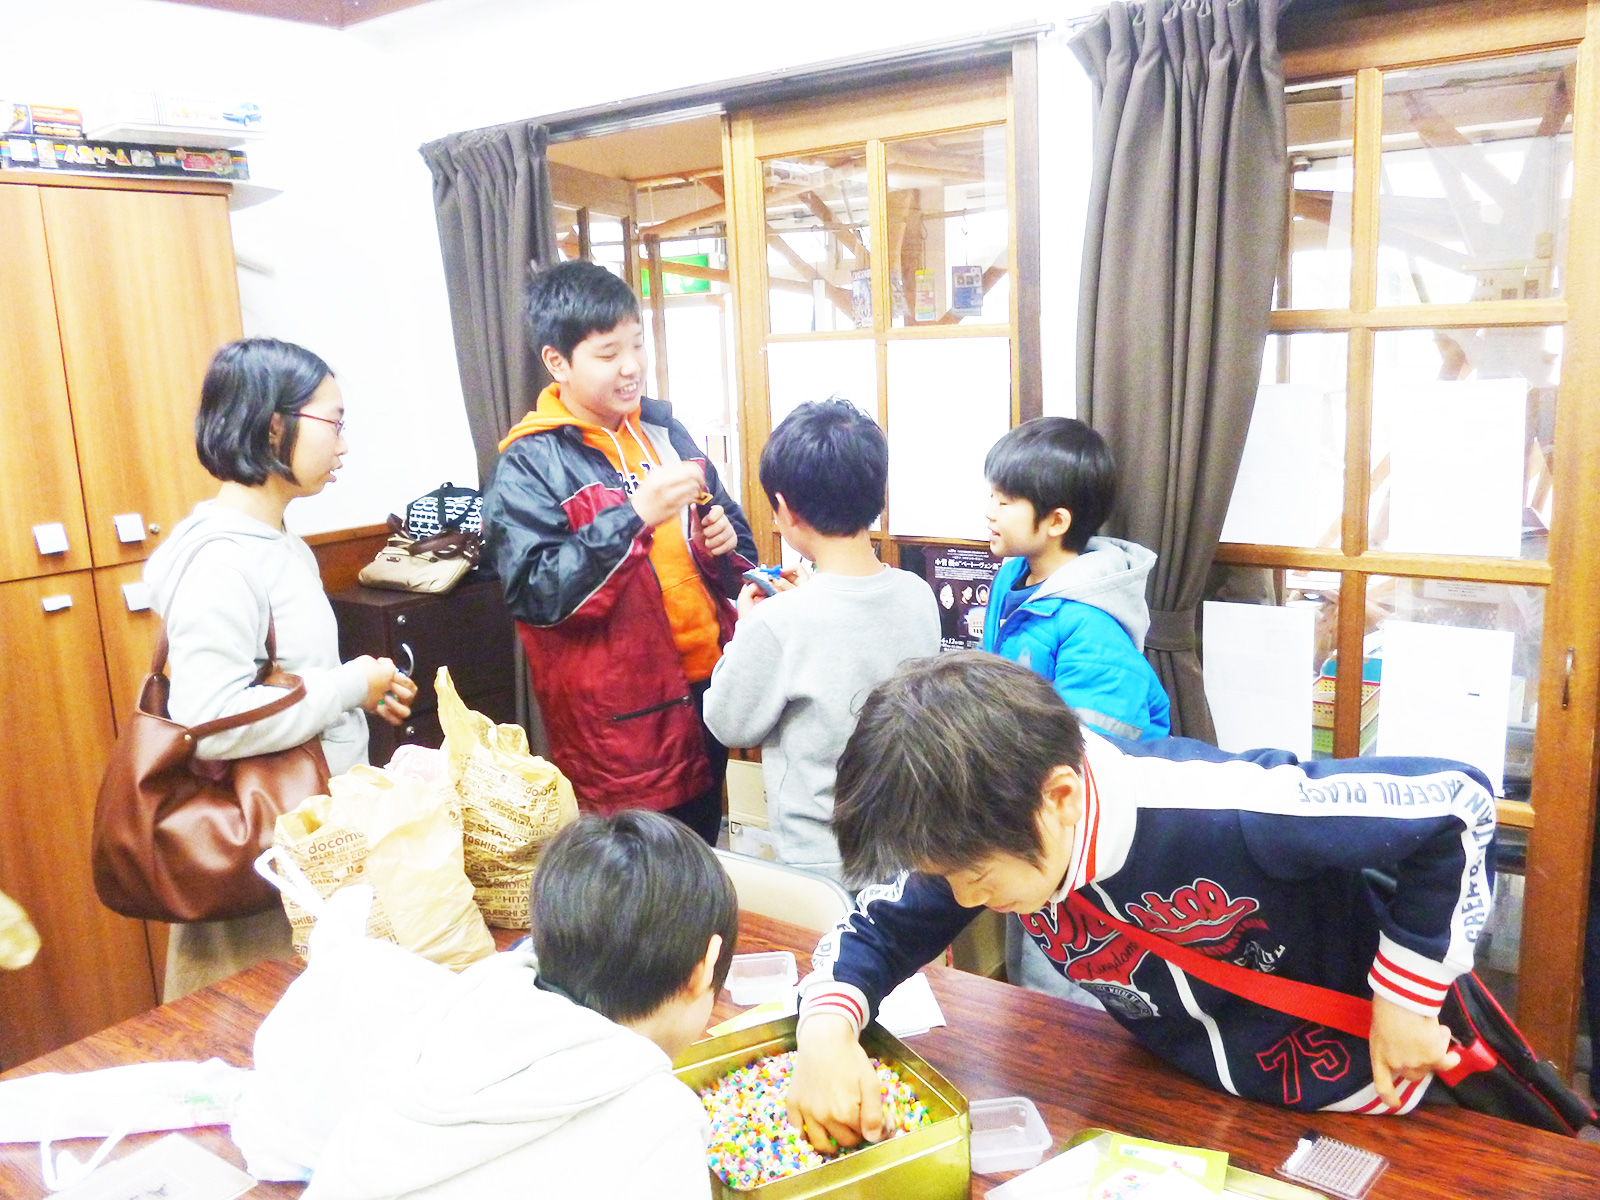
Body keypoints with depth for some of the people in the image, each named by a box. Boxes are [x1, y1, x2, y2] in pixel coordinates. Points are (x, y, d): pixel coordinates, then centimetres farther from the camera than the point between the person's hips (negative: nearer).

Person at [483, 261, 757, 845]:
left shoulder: (664, 430, 10)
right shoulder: (530, 465, -10)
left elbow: (727, 521, 21)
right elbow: (535, 590, -20)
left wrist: (725, 539, -3)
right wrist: (635, 516, -26)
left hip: (706, 688, 7)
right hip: (622, 724, -6)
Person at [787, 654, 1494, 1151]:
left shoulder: (1223, 816, -42)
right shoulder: (986, 837, -21)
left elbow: (1455, 801, -32)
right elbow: (876, 927, -7)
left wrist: (1407, 999, -24)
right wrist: (826, 1028, -28)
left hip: (1355, 1097, -5)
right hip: (1190, 1096, 6)